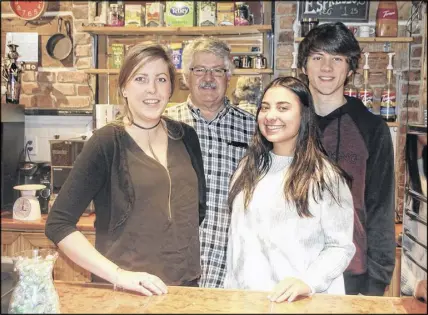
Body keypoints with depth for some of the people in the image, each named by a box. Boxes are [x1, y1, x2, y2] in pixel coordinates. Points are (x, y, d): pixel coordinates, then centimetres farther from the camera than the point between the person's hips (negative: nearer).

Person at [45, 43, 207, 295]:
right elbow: (58, 224, -14)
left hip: (186, 285, 5)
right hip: (123, 293, -4)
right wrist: (117, 274, -21)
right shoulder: (107, 142, -12)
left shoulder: (185, 137, 1)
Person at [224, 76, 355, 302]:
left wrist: (308, 282, -25)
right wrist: (230, 287, 9)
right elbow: (237, 237, 9)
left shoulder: (325, 176, -11)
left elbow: (340, 246, -11)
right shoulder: (248, 167, 5)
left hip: (304, 301, -4)